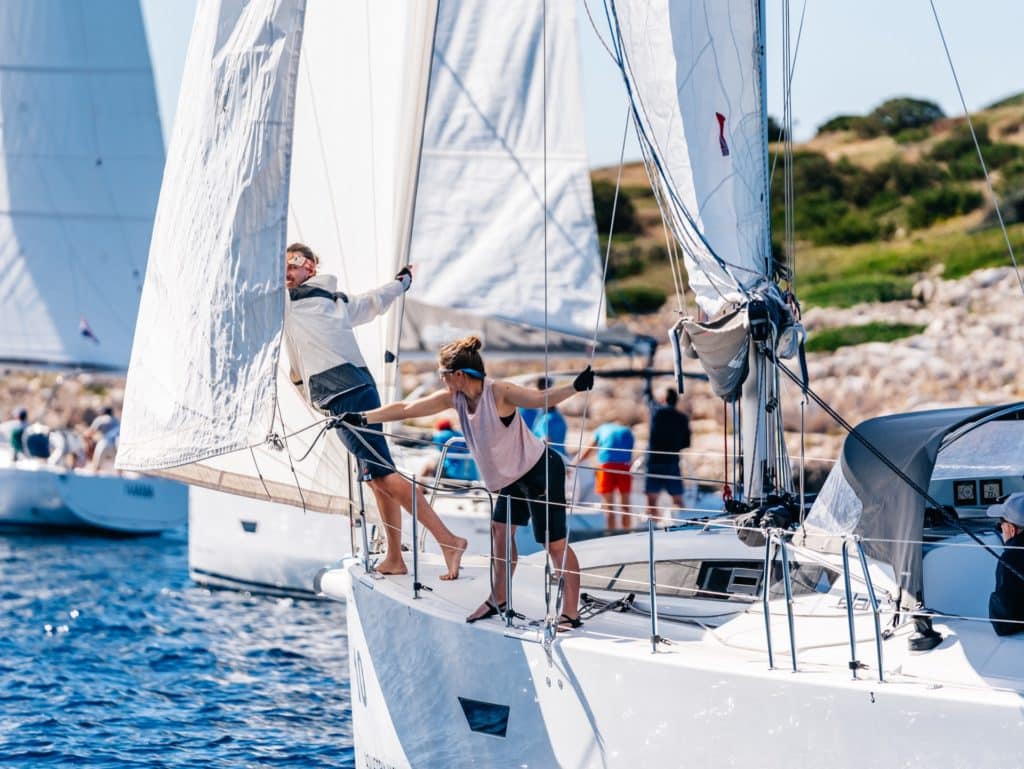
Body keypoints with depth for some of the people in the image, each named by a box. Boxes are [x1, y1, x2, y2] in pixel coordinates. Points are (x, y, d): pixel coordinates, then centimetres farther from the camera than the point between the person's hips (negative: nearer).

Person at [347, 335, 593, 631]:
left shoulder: (499, 392, -25)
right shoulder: (454, 398, -2)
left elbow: (540, 398, -39)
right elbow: (406, 408, 2)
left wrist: (574, 387, -56)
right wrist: (363, 418, 2)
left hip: (541, 471, -9)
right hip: (513, 477, 9)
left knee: (555, 542, -8)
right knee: (501, 531, 14)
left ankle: (571, 614, -6)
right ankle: (497, 600, 30)